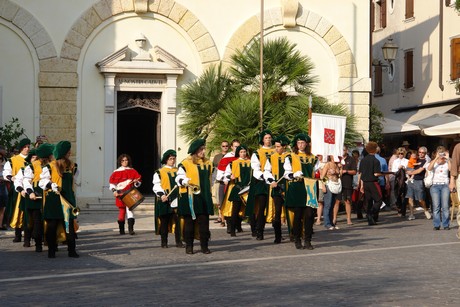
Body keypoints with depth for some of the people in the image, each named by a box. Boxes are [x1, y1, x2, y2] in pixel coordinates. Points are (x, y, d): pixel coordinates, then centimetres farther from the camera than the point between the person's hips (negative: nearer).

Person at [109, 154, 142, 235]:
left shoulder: (132, 171, 9)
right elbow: (112, 183, 4)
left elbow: (138, 183, 11)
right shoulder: (116, 172, 6)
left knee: (129, 209, -12)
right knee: (122, 211, 4)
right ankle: (121, 230, 14)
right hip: (120, 195, 0)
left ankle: (131, 229, -18)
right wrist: (114, 191, -12)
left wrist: (136, 182, -11)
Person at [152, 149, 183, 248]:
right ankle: (164, 242, 10)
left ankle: (178, 241, 4)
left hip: (176, 200, 3)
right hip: (165, 201, -3)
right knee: (164, 222, 3)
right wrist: (161, 195, -17)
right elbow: (156, 186, -2)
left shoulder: (178, 171, 16)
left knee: (178, 221, -1)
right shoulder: (159, 172, 5)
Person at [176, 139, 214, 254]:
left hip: (204, 197, 4)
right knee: (189, 221, 2)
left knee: (204, 222, 0)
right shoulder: (185, 163, -3)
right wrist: (186, 182, -25)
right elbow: (179, 178, -5)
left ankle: (204, 246, 5)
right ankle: (189, 246, 9)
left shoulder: (208, 163, 14)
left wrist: (209, 194, 20)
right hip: (189, 197, -4)